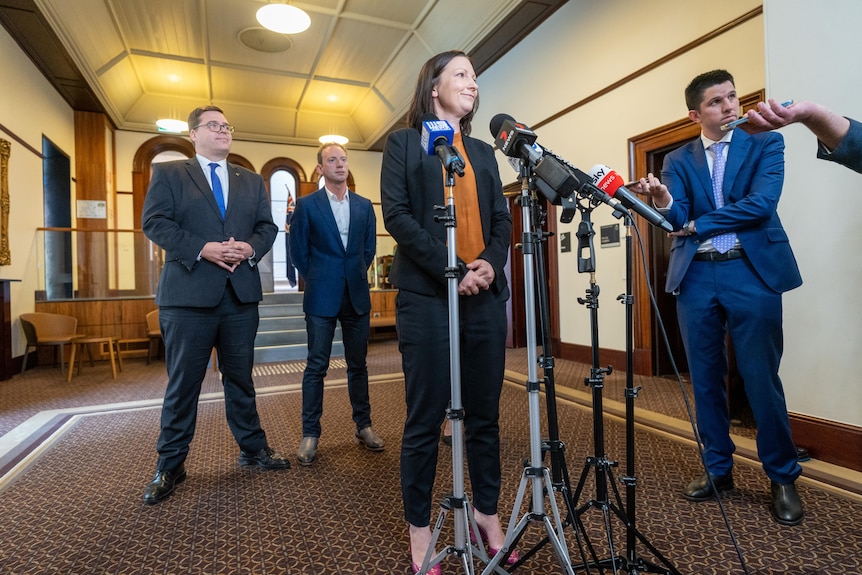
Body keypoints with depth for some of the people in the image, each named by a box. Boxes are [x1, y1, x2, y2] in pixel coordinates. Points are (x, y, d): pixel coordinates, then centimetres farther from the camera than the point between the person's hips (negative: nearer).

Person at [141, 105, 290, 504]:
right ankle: (170, 465, 21)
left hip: (242, 292, 3)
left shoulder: (252, 181, 17)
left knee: (240, 377, 13)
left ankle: (253, 447, 27)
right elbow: (154, 222, -5)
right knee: (183, 382, 5)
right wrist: (202, 249, -18)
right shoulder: (168, 173, 7)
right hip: (188, 293, -3)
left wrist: (251, 248, -12)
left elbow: (267, 226, 9)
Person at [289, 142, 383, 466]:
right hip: (321, 299, -3)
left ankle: (363, 426, 24)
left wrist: (357, 276, 10)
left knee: (358, 365, 11)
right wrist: (317, 281, 5)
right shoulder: (307, 205, 0)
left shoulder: (364, 206, 9)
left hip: (357, 296, 3)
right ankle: (310, 434, 15)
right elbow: (298, 252, 2)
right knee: (316, 367, 4)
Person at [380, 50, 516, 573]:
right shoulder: (404, 143, 8)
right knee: (426, 416, 1)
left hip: (485, 294, 5)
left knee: (485, 412, 10)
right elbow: (397, 214, -5)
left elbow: (502, 217, 15)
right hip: (427, 295, -4)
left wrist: (491, 262, -6)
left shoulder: (483, 152, 22)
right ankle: (420, 526, 17)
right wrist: (451, 268, -14)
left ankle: (488, 512, 26)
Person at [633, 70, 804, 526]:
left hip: (751, 271, -2)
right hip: (696, 276, 2)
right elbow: (676, 219, -3)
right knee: (705, 379, 8)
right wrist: (664, 204, -24)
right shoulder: (678, 160, 11)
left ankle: (783, 478, 20)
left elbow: (761, 203, -9)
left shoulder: (766, 144, 7)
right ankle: (718, 469, 24)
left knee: (762, 379, 0)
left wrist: (696, 224, -6)